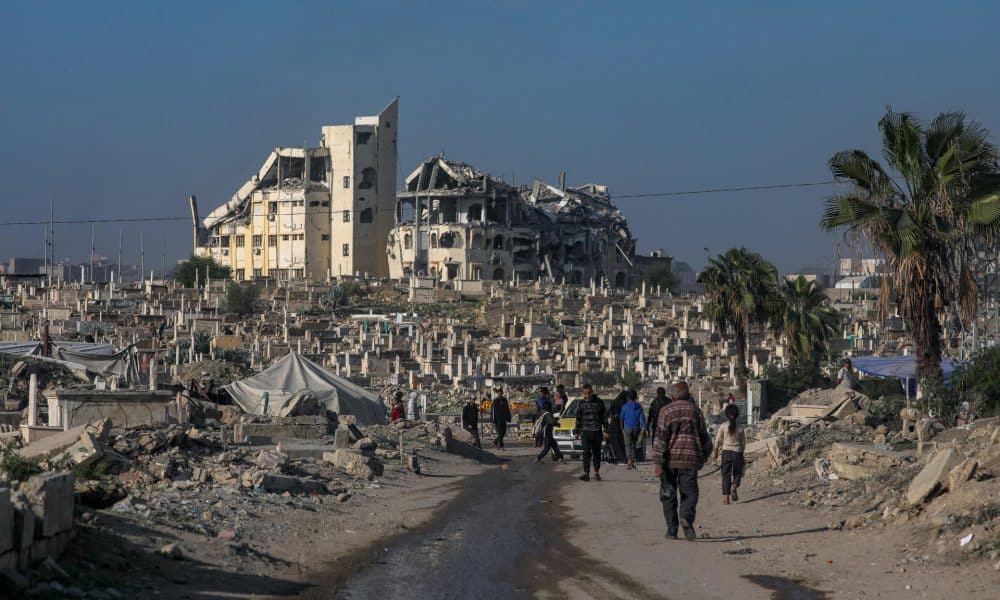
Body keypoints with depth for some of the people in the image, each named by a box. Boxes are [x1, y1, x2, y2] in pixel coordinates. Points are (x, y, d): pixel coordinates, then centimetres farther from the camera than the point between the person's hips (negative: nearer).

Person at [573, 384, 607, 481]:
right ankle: (586, 473, -5)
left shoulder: (599, 402, 4)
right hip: (585, 432, -1)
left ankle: (596, 472, 19)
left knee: (597, 453, 7)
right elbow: (578, 418, 10)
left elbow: (604, 417, 9)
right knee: (586, 453, -6)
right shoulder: (581, 403, 5)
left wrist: (606, 430, 5)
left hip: (597, 432, 1)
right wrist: (576, 432, 8)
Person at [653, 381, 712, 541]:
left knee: (668, 495, 9)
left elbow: (660, 437, -9)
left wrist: (658, 463, -9)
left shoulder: (666, 411, -2)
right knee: (689, 493, 5)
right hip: (690, 460, 1)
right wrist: (703, 457, 27)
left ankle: (671, 530, 9)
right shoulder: (695, 411, 6)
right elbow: (704, 438, 12)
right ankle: (686, 518, -22)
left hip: (669, 460, -1)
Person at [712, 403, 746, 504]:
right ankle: (734, 486, -14)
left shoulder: (723, 426, -4)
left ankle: (726, 496, -2)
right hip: (737, 452, 0)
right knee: (737, 472, 15)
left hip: (726, 451, 0)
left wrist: (715, 452, 14)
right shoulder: (740, 428, -1)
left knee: (726, 474, 4)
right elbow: (743, 442, 6)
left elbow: (718, 440, 1)